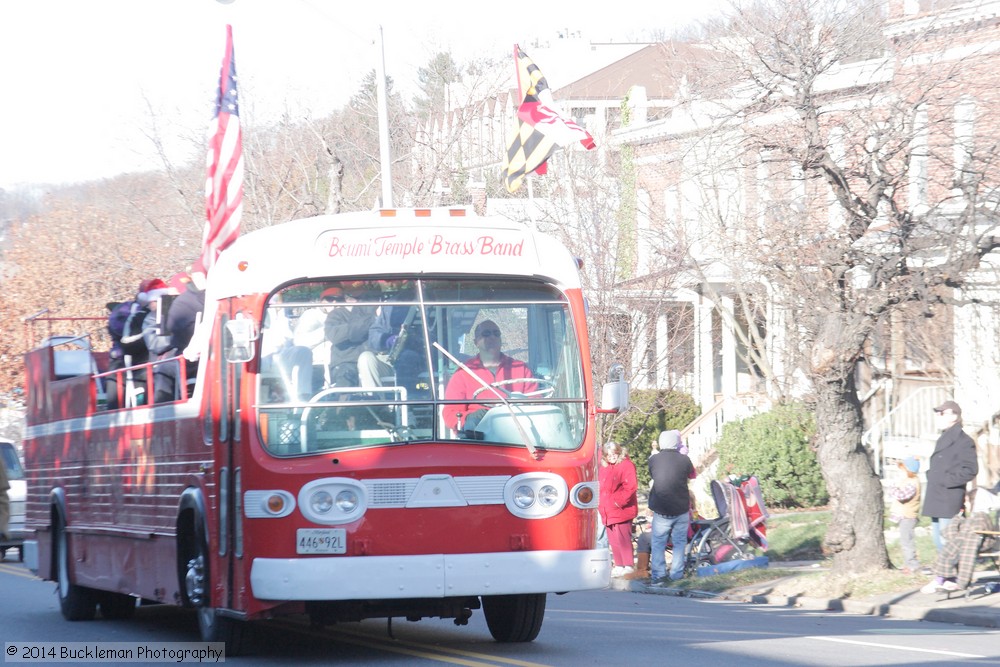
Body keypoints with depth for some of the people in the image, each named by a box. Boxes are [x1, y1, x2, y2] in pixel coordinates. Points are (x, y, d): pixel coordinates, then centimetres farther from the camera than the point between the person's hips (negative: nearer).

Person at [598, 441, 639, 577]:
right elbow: (601, 488, 24)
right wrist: (600, 505, 12)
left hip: (622, 510, -8)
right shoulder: (604, 468, 16)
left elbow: (630, 487, -15)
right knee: (613, 540, 10)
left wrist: (619, 501, -17)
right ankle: (619, 565, 17)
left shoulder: (626, 465, -7)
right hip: (608, 512, 8)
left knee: (623, 539, -8)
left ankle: (629, 566, -3)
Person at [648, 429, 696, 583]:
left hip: (660, 510, 0)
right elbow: (692, 475, 12)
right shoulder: (684, 459, -7)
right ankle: (676, 574, 11)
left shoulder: (654, 460, -6)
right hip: (681, 509, 0)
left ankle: (658, 575, 2)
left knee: (658, 543, 6)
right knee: (679, 542, 11)